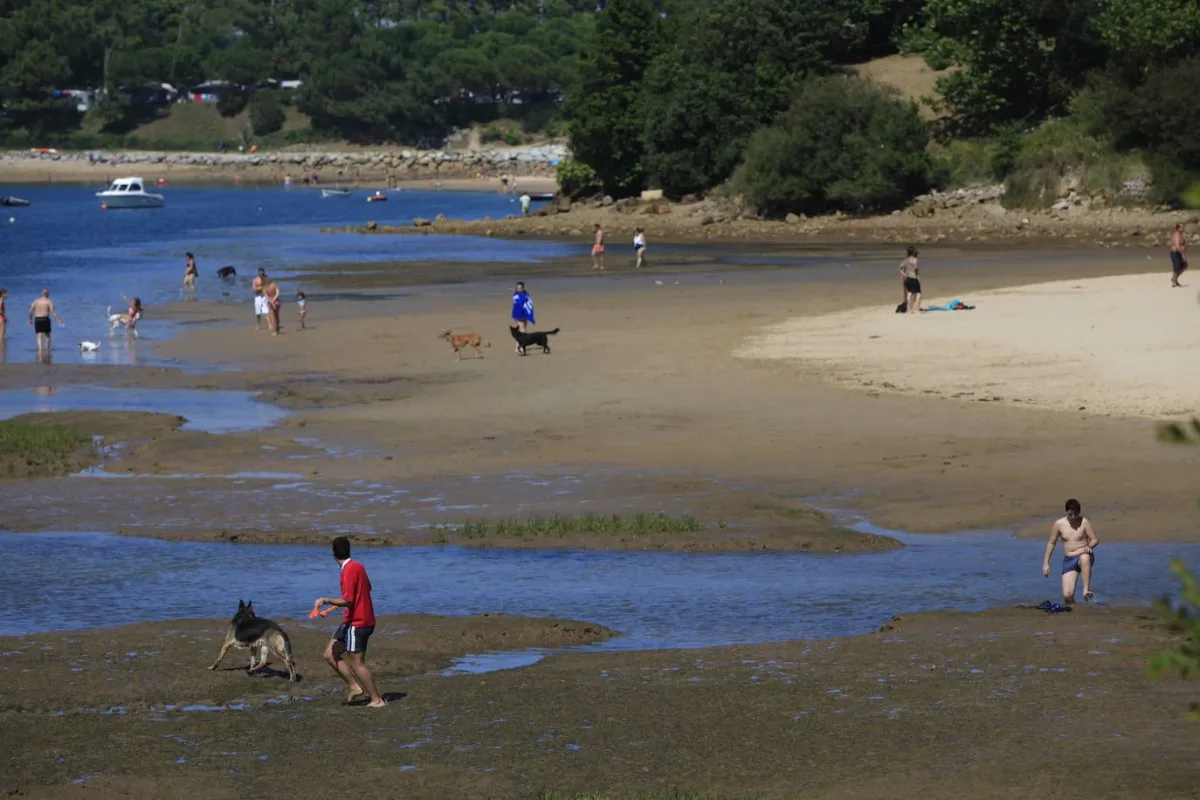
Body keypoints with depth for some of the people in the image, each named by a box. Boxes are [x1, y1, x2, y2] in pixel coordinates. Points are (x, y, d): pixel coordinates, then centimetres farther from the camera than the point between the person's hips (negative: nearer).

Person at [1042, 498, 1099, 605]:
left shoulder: (1085, 522, -5)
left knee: (1085, 558, -43)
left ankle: (1086, 590, -39)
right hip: (1069, 561, 2)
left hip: (1083, 555, -2)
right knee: (1067, 595, -13)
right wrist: (1046, 563, 6)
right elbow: (1051, 543, 9)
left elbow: (1095, 540, -3)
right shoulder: (1059, 524, 0)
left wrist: (1088, 547, -26)